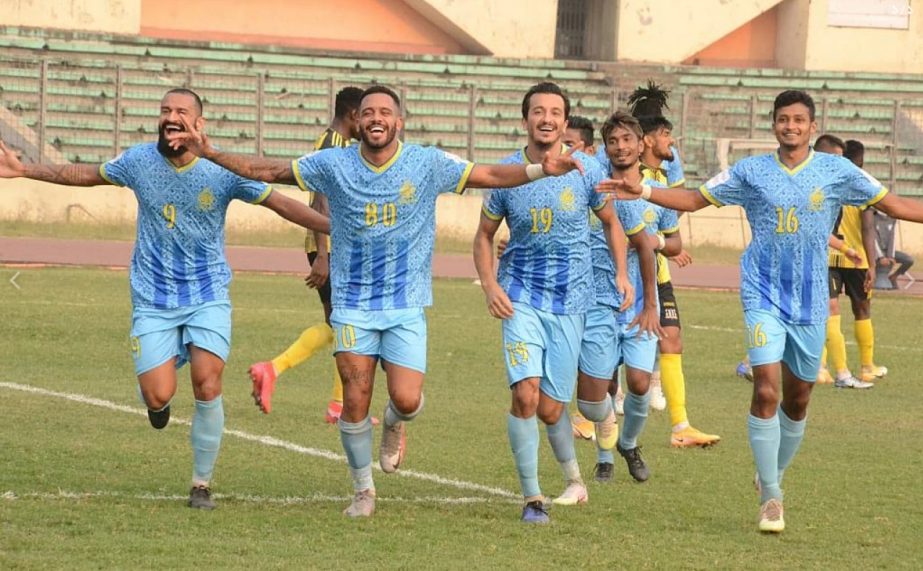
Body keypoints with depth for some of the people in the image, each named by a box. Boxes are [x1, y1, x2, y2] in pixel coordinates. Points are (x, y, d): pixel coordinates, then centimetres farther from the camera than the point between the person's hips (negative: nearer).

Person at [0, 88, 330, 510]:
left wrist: (337, 228, -12)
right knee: (158, 397, -10)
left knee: (208, 388, -15)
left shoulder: (222, 170, -9)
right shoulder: (139, 160, -4)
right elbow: (85, 174, 13)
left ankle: (202, 483, 4)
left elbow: (280, 204, -5)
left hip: (208, 297, -1)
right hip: (153, 299, 1)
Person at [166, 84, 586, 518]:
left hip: (406, 305, 0)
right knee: (355, 402, -3)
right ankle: (362, 490, 17)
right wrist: (210, 154, -6)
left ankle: (395, 424, 26)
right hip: (353, 304, 1)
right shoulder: (333, 165, -3)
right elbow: (266, 171, 2)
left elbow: (492, 176, -3)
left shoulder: (427, 164, -4)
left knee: (406, 400, -12)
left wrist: (540, 170, -18)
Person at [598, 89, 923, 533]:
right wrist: (644, 193, -7)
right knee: (766, 391, -16)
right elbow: (694, 199, 6)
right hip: (765, 297, -2)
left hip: (811, 304, 2)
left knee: (798, 400, 11)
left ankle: (775, 475, 35)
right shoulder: (751, 172, 0)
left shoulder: (836, 171, 0)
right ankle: (770, 498, -9)